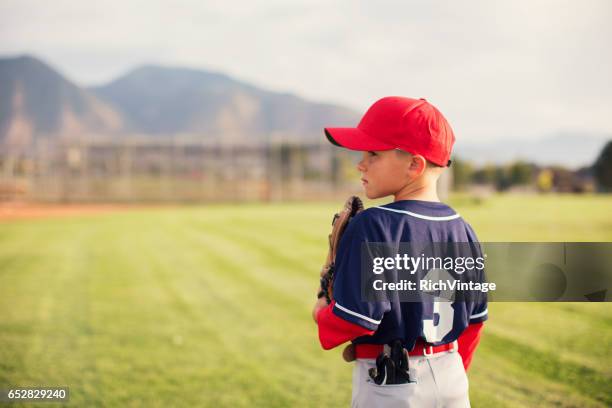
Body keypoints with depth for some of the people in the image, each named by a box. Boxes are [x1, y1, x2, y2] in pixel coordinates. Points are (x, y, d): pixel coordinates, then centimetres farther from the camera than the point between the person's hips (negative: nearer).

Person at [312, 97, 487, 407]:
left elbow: (355, 318, -21)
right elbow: (475, 318, 10)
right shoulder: (461, 229, 3)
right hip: (452, 382, 7)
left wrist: (321, 314, 1)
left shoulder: (372, 226, -17)